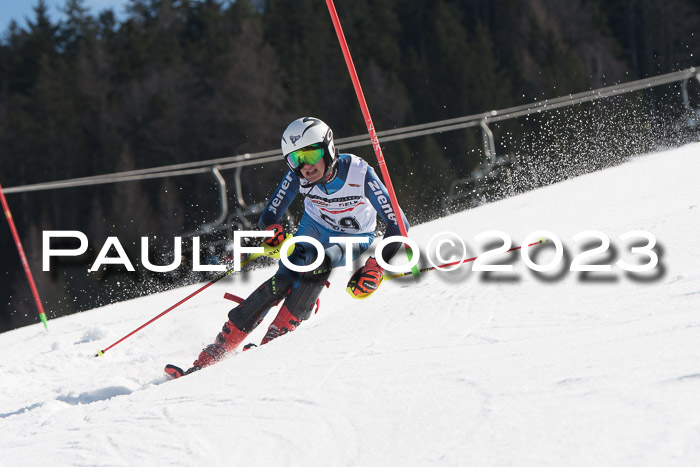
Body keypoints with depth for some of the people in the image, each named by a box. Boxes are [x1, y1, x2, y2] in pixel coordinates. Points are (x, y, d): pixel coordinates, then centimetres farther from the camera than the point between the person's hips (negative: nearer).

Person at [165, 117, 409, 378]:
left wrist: (376, 268, -41)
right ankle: (214, 353, -21)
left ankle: (273, 339, -28)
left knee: (321, 260, -34)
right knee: (281, 283, -23)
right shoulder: (298, 175, -23)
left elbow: (398, 224, -30)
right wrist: (273, 231, -40)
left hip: (355, 240, -2)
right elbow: (268, 217, -16)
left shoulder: (359, 174, -32)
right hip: (314, 229, 2)